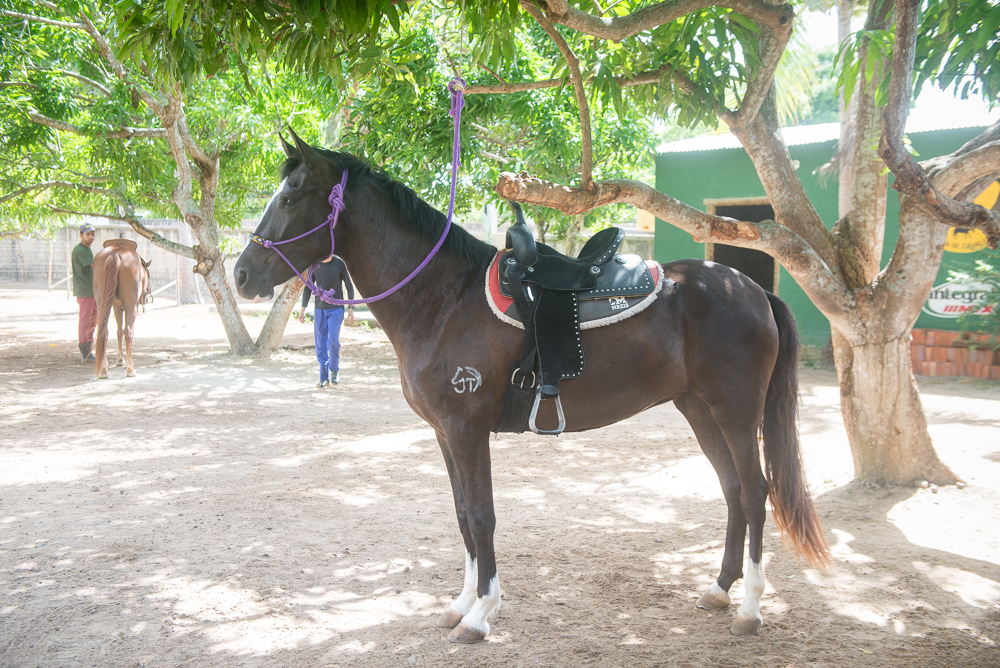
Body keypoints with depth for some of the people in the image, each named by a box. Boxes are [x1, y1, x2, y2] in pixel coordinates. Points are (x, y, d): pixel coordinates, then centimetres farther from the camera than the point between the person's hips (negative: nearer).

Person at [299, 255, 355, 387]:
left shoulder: (339, 263, -4)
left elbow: (349, 286, 1)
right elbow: (308, 287, 13)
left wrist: (351, 308, -3)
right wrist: (303, 308, 8)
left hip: (336, 308, -3)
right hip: (319, 309, 3)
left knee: (333, 340, -14)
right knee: (320, 344, 3)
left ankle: (335, 370, 9)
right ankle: (324, 377, 12)